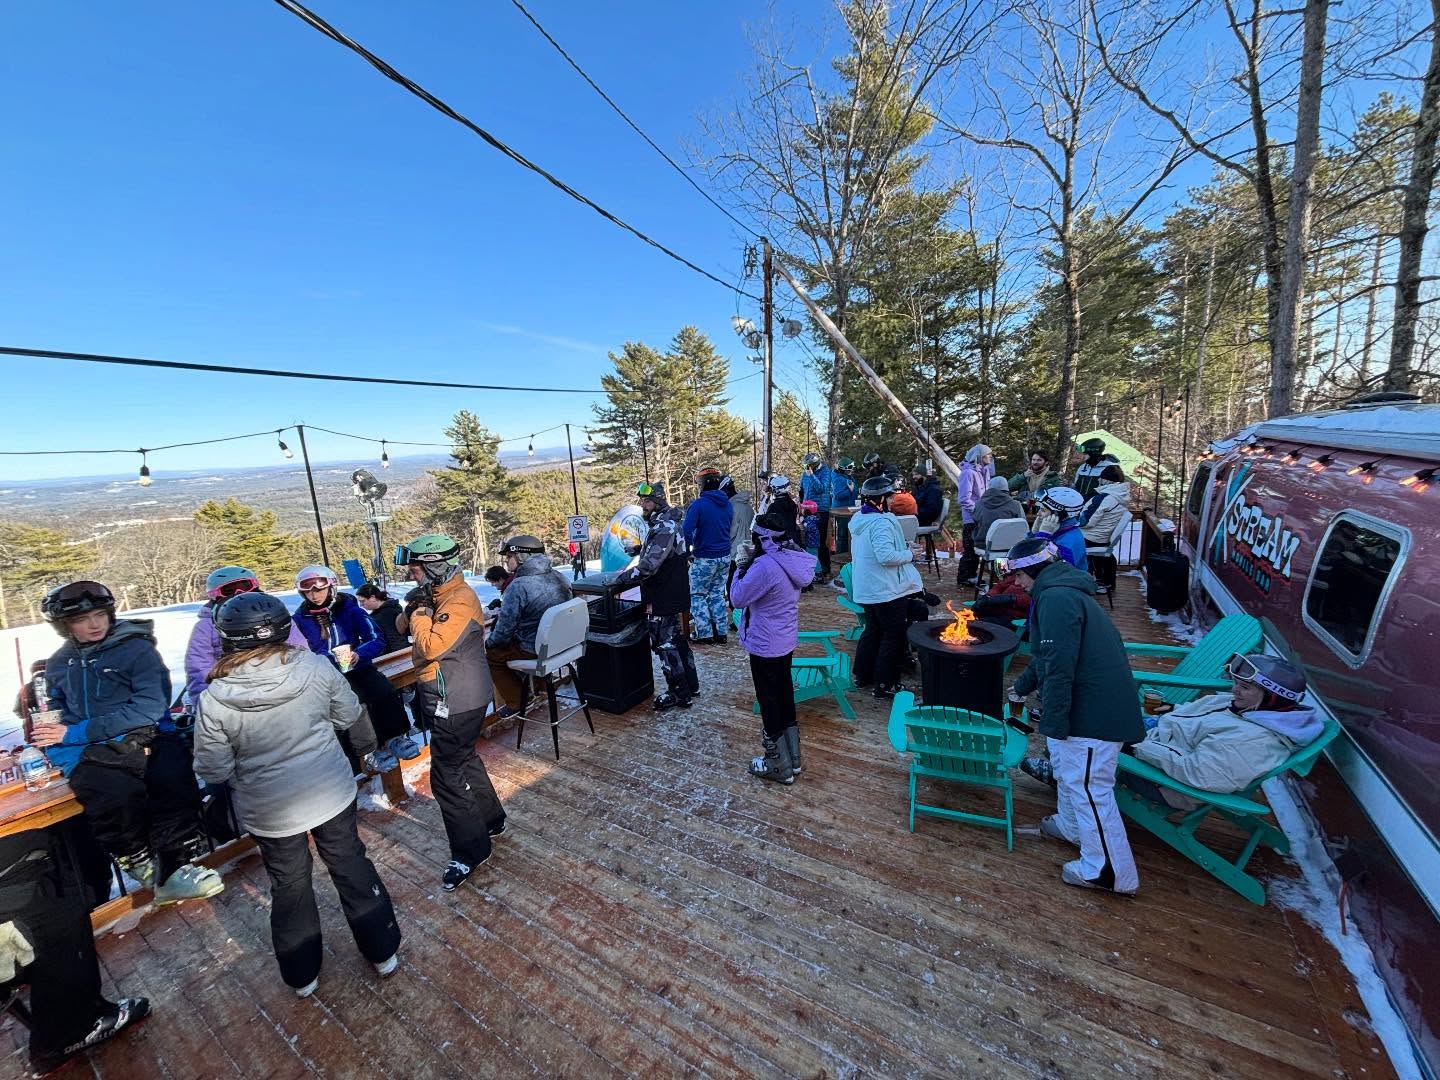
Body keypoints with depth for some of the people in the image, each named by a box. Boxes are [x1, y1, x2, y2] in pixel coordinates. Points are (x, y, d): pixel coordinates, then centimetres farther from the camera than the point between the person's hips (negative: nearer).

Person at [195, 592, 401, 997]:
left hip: (270, 811, -1)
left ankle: (302, 976, 42)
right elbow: (349, 716, -3)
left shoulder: (214, 699, -18)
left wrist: (248, 754, 11)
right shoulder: (316, 667, -16)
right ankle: (384, 952, 36)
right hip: (332, 793, 1)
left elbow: (214, 771, -9)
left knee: (289, 887, 22)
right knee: (353, 868, 19)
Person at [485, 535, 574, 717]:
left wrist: (489, 641, 6)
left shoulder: (518, 587, -21)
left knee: (491, 653, 13)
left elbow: (504, 630, -17)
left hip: (536, 650, -8)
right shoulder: (559, 577, 2)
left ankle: (516, 703, 19)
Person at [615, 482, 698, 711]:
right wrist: (641, 548, 10)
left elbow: (650, 564, -29)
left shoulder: (664, 527, -22)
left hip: (663, 598, -11)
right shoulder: (666, 522, 11)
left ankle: (679, 694, 11)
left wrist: (625, 577, -19)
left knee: (665, 643, -1)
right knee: (677, 638, 19)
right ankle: (690, 684, 32)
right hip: (671, 595, 11)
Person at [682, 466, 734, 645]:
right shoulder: (727, 504, 5)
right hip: (724, 557, 6)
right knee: (717, 594, 17)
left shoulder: (698, 505, -17)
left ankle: (705, 634, 10)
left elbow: (686, 530, -23)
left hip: (704, 558, -6)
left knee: (697, 596, 9)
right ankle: (721, 633, 20)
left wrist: (689, 550, -7)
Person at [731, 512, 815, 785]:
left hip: (765, 645, -9)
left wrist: (743, 566, -8)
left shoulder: (765, 566, -27)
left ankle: (779, 766, 23)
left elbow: (738, 598, -18)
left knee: (769, 702, 7)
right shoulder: (794, 559, 0)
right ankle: (792, 758, 36)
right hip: (786, 640, 9)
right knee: (785, 695, 20)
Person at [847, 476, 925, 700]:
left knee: (873, 630, 21)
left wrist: (902, 548, 16)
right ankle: (884, 684, 10)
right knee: (894, 636, 4)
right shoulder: (881, 522, -23)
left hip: (866, 589, 9)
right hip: (886, 591, -9)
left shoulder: (860, 520, 9)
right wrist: (909, 554, -15)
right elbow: (886, 555, -32)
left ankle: (862, 675, 30)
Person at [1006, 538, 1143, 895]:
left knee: (1088, 786, 0)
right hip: (1098, 702, 11)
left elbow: (1059, 664, -26)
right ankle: (1071, 826, 43)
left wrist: (1054, 722, -21)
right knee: (1067, 767, 24)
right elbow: (1048, 653, 27)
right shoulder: (1062, 591, 14)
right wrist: (1022, 686, 39)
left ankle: (1108, 872, 14)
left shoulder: (1056, 597, -21)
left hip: (1094, 709, -11)